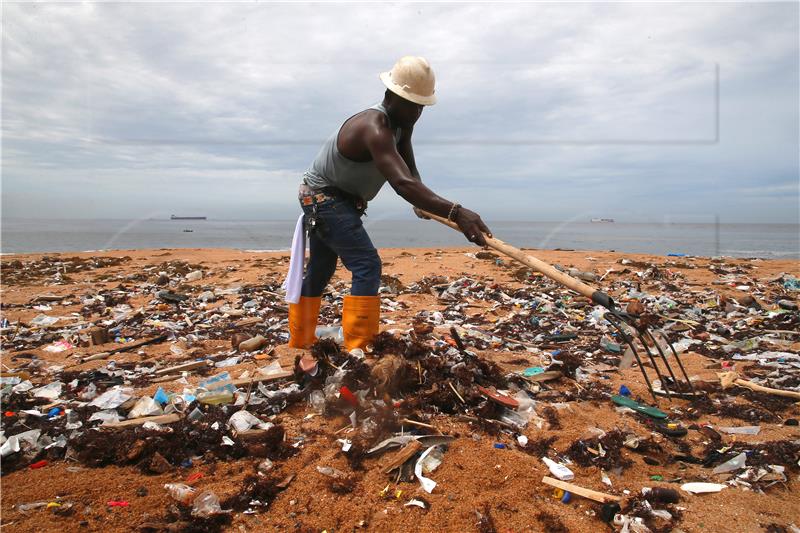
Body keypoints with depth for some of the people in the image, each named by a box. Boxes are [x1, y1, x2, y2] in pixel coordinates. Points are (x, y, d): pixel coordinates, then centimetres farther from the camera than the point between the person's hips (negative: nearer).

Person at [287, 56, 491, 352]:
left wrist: (423, 201, -25)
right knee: (367, 265, -21)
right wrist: (455, 213, -56)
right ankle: (358, 350, -19)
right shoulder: (375, 127, -31)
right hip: (325, 197, -10)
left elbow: (409, 172, -4)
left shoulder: (402, 122, 1)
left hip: (323, 200, 10)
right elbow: (402, 183, -46)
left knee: (320, 271, 18)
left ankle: (299, 342, 34)